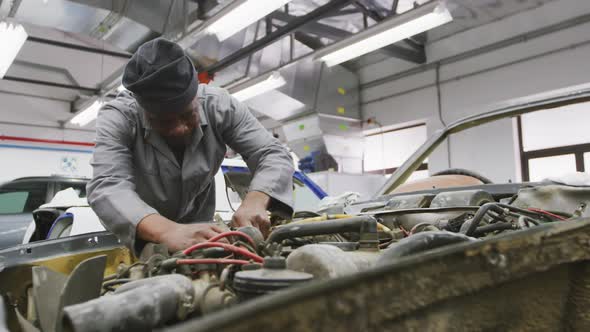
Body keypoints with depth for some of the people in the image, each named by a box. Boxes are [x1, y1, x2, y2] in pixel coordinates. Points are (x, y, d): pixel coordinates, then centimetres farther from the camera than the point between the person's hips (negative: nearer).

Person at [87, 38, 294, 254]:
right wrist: (168, 231, -52)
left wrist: (255, 201, -37)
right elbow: (106, 188, -35)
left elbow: (274, 155, -17)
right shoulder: (117, 118, -21)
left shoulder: (219, 106, -17)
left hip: (200, 232, 1)